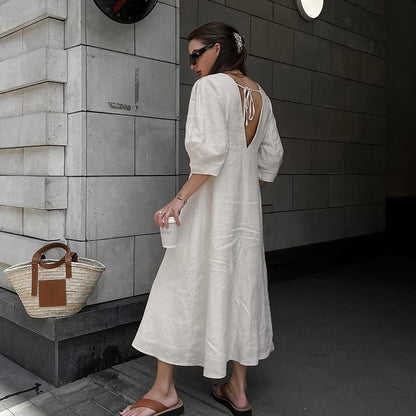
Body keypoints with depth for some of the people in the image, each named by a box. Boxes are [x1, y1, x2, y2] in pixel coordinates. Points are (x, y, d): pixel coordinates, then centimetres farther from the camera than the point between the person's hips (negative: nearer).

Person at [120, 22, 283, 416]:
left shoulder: (210, 87, -9)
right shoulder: (260, 95, 13)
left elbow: (210, 150, -21)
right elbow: (271, 155, 15)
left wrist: (180, 199, -19)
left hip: (211, 205, -7)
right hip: (248, 206, 8)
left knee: (180, 287, 3)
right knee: (241, 286, 11)